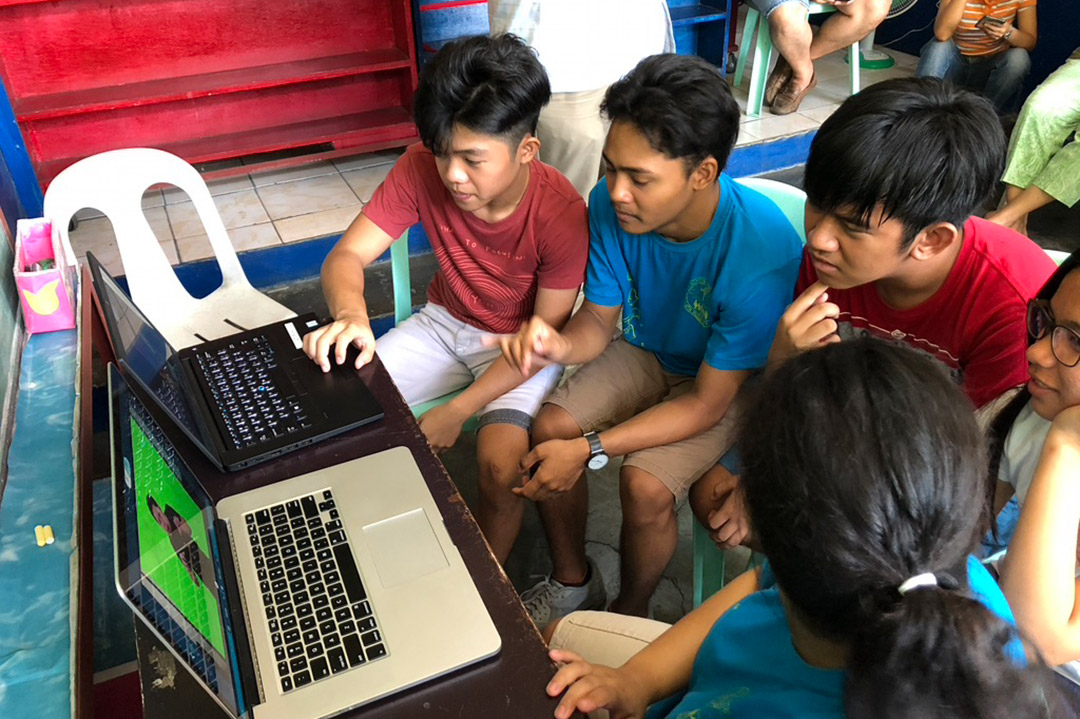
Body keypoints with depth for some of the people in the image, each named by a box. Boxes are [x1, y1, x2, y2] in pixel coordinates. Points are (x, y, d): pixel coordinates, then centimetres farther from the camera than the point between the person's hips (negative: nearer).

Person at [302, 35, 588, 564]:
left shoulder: (561, 213, -27)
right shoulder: (422, 168, -19)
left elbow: (545, 335, -20)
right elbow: (347, 255, -17)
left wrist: (457, 411, -26)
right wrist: (350, 316, -41)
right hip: (445, 322, 4)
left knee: (499, 461, -28)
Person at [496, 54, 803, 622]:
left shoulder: (762, 254, -35)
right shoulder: (610, 204, -20)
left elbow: (708, 403, -27)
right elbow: (600, 320, -7)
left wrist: (589, 448, -31)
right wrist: (561, 343, -31)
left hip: (728, 384, -4)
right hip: (646, 349, 5)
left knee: (645, 483, -25)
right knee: (547, 429, -14)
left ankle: (631, 612, 10)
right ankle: (572, 581, 14)